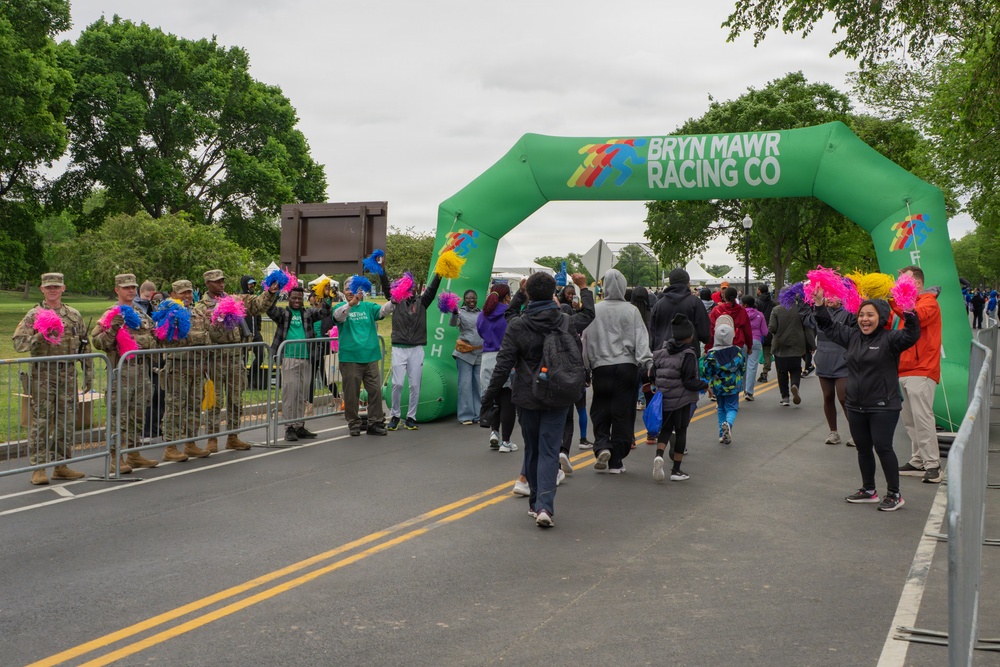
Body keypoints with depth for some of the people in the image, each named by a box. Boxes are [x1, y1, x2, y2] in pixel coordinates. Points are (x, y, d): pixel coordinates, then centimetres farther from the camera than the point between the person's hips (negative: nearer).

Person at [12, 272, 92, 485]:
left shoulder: (74, 315, 12)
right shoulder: (34, 315, 1)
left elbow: (85, 345, 16)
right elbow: (18, 343, -5)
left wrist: (88, 372, 12)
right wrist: (38, 336, -21)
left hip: (68, 374, 4)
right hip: (43, 374, -4)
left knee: (66, 421, 8)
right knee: (41, 421, -3)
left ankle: (61, 465, 18)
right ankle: (38, 468, 2)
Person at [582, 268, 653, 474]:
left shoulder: (595, 310, -1)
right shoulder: (631, 311, -2)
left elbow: (587, 340, 4)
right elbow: (641, 339, -6)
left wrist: (587, 365, 14)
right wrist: (647, 363, -9)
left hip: (601, 367, 0)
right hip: (626, 366, 0)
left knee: (600, 411, 13)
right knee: (622, 413, 5)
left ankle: (602, 447, -9)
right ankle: (616, 462, 9)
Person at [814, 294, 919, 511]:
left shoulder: (889, 339, -10)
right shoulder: (852, 336, 8)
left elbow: (911, 336, -28)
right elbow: (828, 326, 17)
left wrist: (909, 313, -41)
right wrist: (820, 304, 9)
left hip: (883, 407, -7)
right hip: (855, 406, 7)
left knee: (882, 447, -7)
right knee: (863, 449, 14)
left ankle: (894, 494, 5)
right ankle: (868, 490, 28)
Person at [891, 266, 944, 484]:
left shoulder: (928, 302, -3)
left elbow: (916, 316, -26)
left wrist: (893, 300, -31)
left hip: (921, 370, -8)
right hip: (904, 370, 8)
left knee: (922, 417, -12)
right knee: (910, 420, 9)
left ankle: (933, 464, -9)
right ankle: (917, 461, 15)